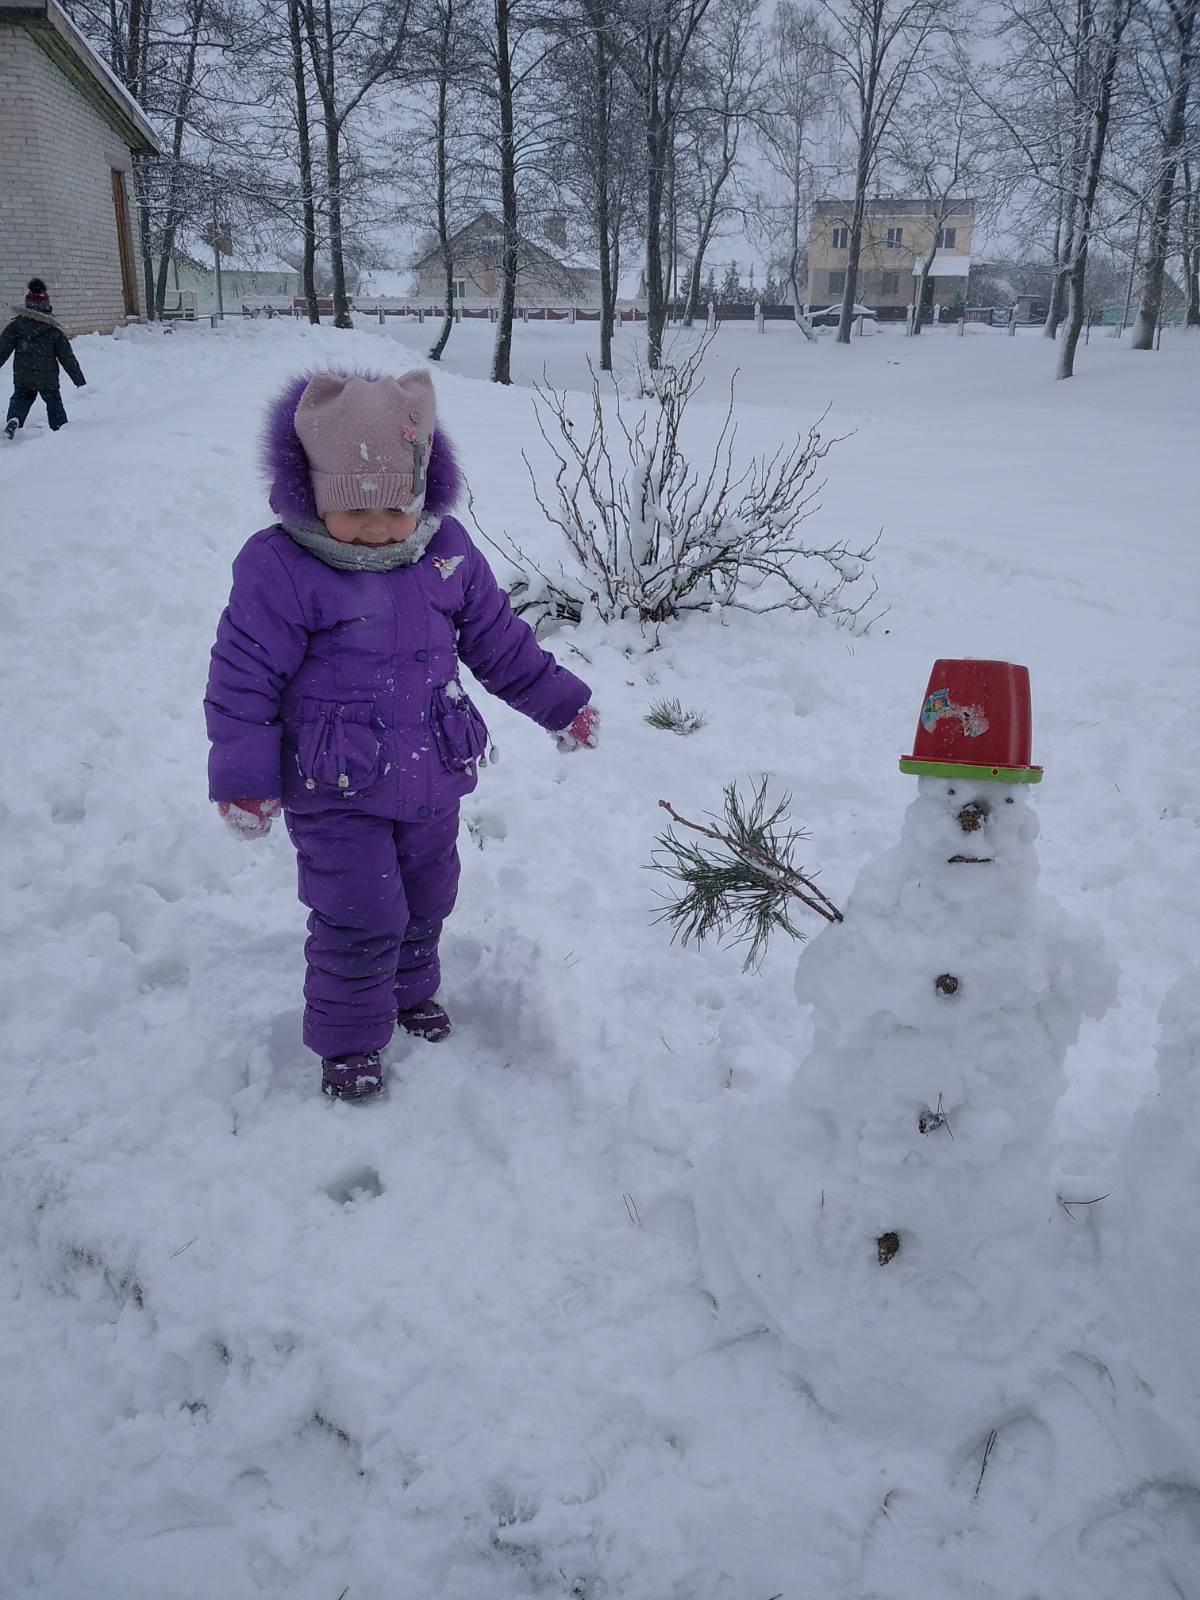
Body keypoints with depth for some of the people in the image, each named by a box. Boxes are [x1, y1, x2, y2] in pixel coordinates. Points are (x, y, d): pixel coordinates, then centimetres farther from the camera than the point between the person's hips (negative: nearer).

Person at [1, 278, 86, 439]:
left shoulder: (17, 325, -3)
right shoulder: (53, 330, -6)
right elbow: (67, 356, -1)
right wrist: (78, 377, 8)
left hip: (22, 377, 1)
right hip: (48, 378, -1)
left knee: (19, 399, 15)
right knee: (54, 402, 16)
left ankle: (13, 419, -10)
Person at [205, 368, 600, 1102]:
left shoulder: (447, 552, -2)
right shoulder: (280, 567, -17)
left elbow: (500, 639, 10)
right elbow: (244, 676, -13)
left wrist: (562, 702, 14)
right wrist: (245, 778, -15)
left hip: (431, 776, 5)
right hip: (334, 791, -5)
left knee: (426, 899, 20)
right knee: (361, 916, -4)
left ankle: (411, 992, 47)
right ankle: (347, 1040, 20)